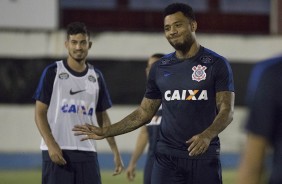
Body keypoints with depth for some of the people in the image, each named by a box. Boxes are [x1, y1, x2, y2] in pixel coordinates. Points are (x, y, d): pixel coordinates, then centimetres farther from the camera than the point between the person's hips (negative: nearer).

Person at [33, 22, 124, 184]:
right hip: (57, 152, -4)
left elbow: (103, 117, 18)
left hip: (88, 152, 4)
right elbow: (40, 113, -3)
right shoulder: (53, 72, 0)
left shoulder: (96, 76, 13)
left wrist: (116, 152, 11)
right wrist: (51, 145, -16)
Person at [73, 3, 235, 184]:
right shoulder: (160, 68, 11)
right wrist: (105, 132, 8)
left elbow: (227, 111, -9)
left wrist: (207, 135, -28)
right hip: (167, 157, 3)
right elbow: (144, 113, 17)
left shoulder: (217, 64, -2)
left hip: (204, 156, -3)